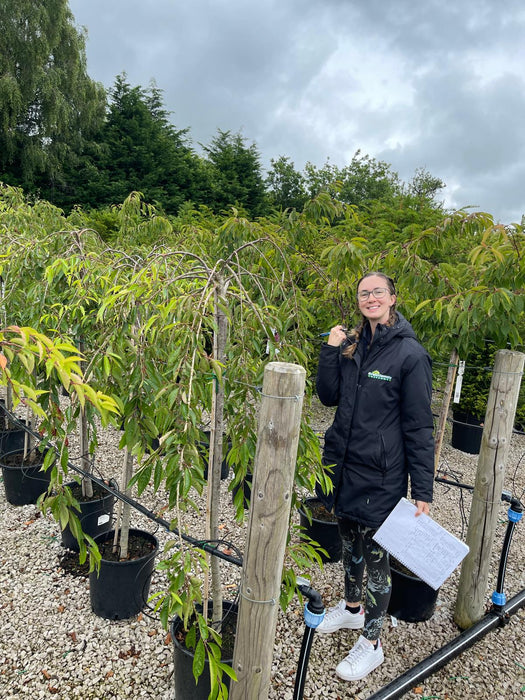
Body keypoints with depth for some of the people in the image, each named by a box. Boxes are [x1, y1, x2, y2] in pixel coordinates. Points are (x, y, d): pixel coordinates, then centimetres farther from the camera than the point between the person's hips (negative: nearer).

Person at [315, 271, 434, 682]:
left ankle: (372, 643, 30)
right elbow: (329, 397, 2)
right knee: (350, 543, 23)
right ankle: (352, 609, 48)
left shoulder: (410, 354, -15)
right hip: (343, 463, 6)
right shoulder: (351, 346, 4)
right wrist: (330, 351, -11)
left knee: (375, 555, 9)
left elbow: (419, 427, -13)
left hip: (380, 474, -6)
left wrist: (423, 491, -12)